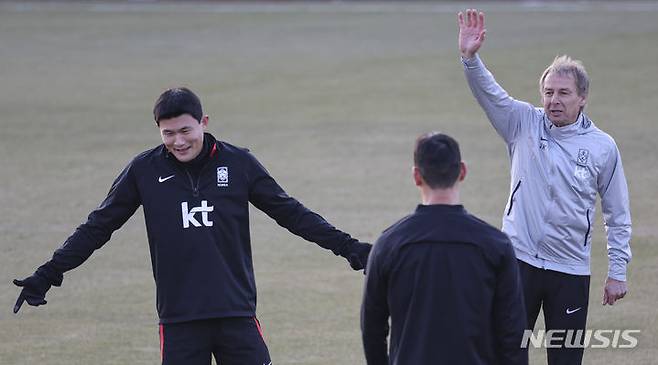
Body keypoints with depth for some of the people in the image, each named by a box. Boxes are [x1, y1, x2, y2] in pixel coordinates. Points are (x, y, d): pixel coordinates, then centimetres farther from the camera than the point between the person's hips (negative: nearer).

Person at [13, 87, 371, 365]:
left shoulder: (238, 163, 0)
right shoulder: (144, 171, 0)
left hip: (237, 312, 0)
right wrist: (48, 274, 2)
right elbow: (98, 227, 6)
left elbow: (290, 212, 7)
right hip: (178, 319, 0)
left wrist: (347, 246, 3)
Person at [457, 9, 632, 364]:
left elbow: (618, 215, 5)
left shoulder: (602, 147, -1)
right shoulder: (524, 124, 1)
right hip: (519, 259, 0)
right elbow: (488, 93, -15)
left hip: (570, 271, 0)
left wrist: (617, 272, 3)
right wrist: (470, 57, -34)